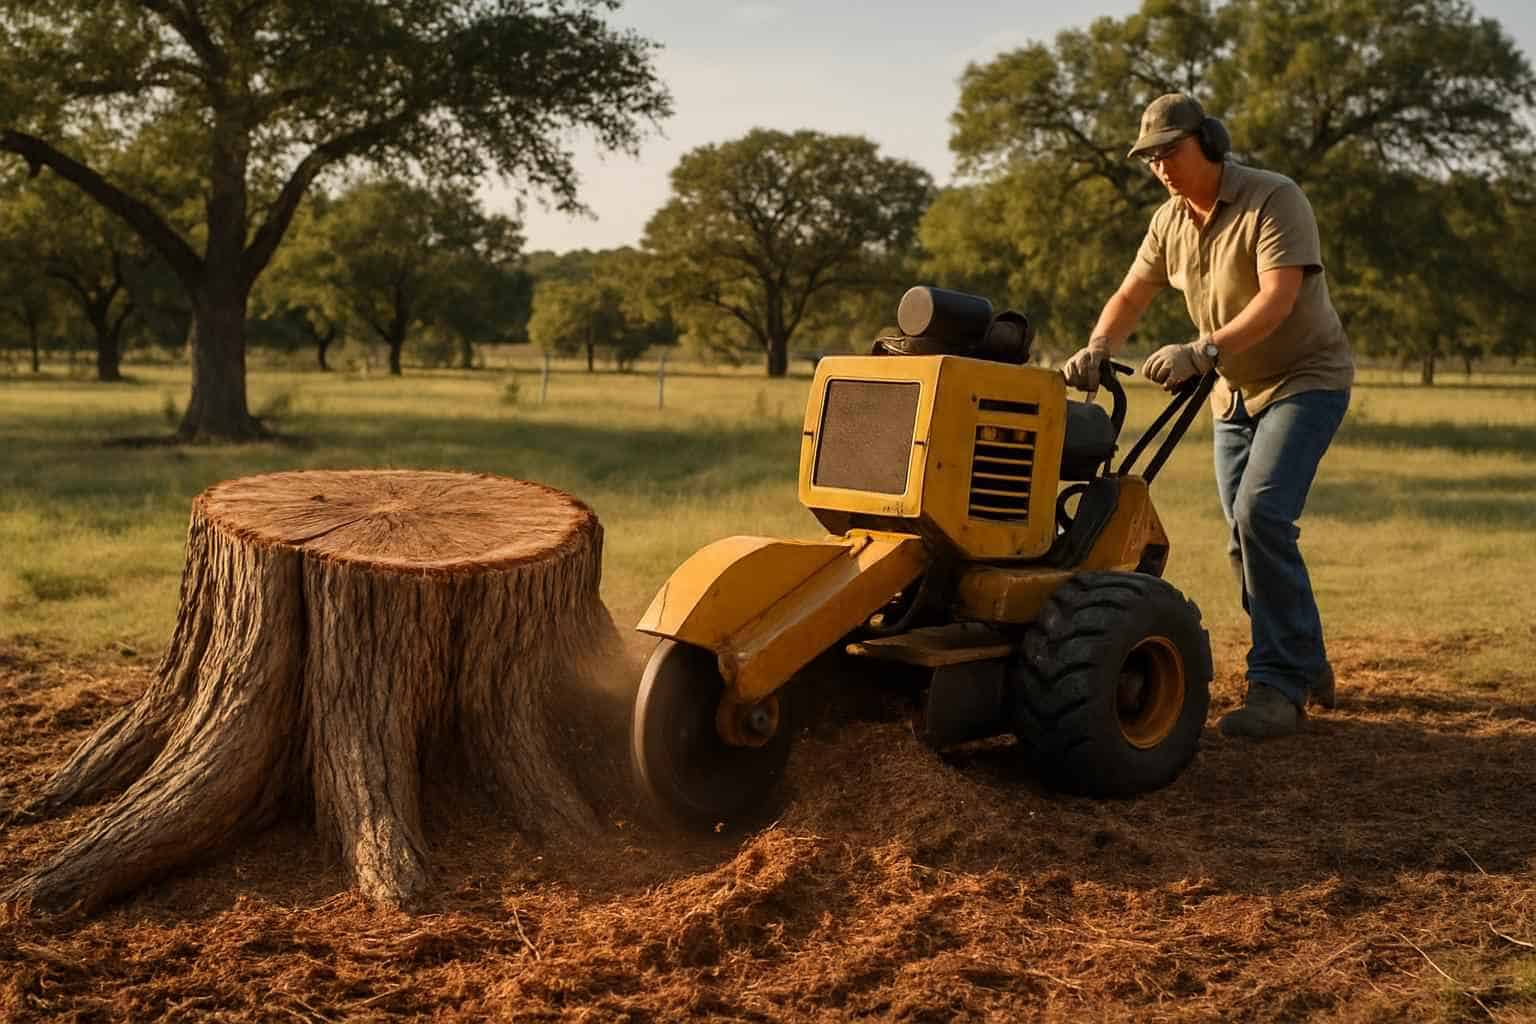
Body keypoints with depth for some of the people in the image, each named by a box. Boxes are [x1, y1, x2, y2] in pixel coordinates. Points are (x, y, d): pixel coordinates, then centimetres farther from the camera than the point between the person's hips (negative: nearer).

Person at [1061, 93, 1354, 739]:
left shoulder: (1273, 200, -20)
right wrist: (1096, 350, -17)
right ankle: (1305, 663, 26)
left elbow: (1277, 300, -31)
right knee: (1247, 539, 9)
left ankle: (1280, 685, -17)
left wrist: (1202, 352, -42)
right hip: (1236, 390, 8)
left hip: (1305, 377, -8)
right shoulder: (1170, 222, 2)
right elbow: (1131, 296, 3)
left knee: (1259, 515, -23)